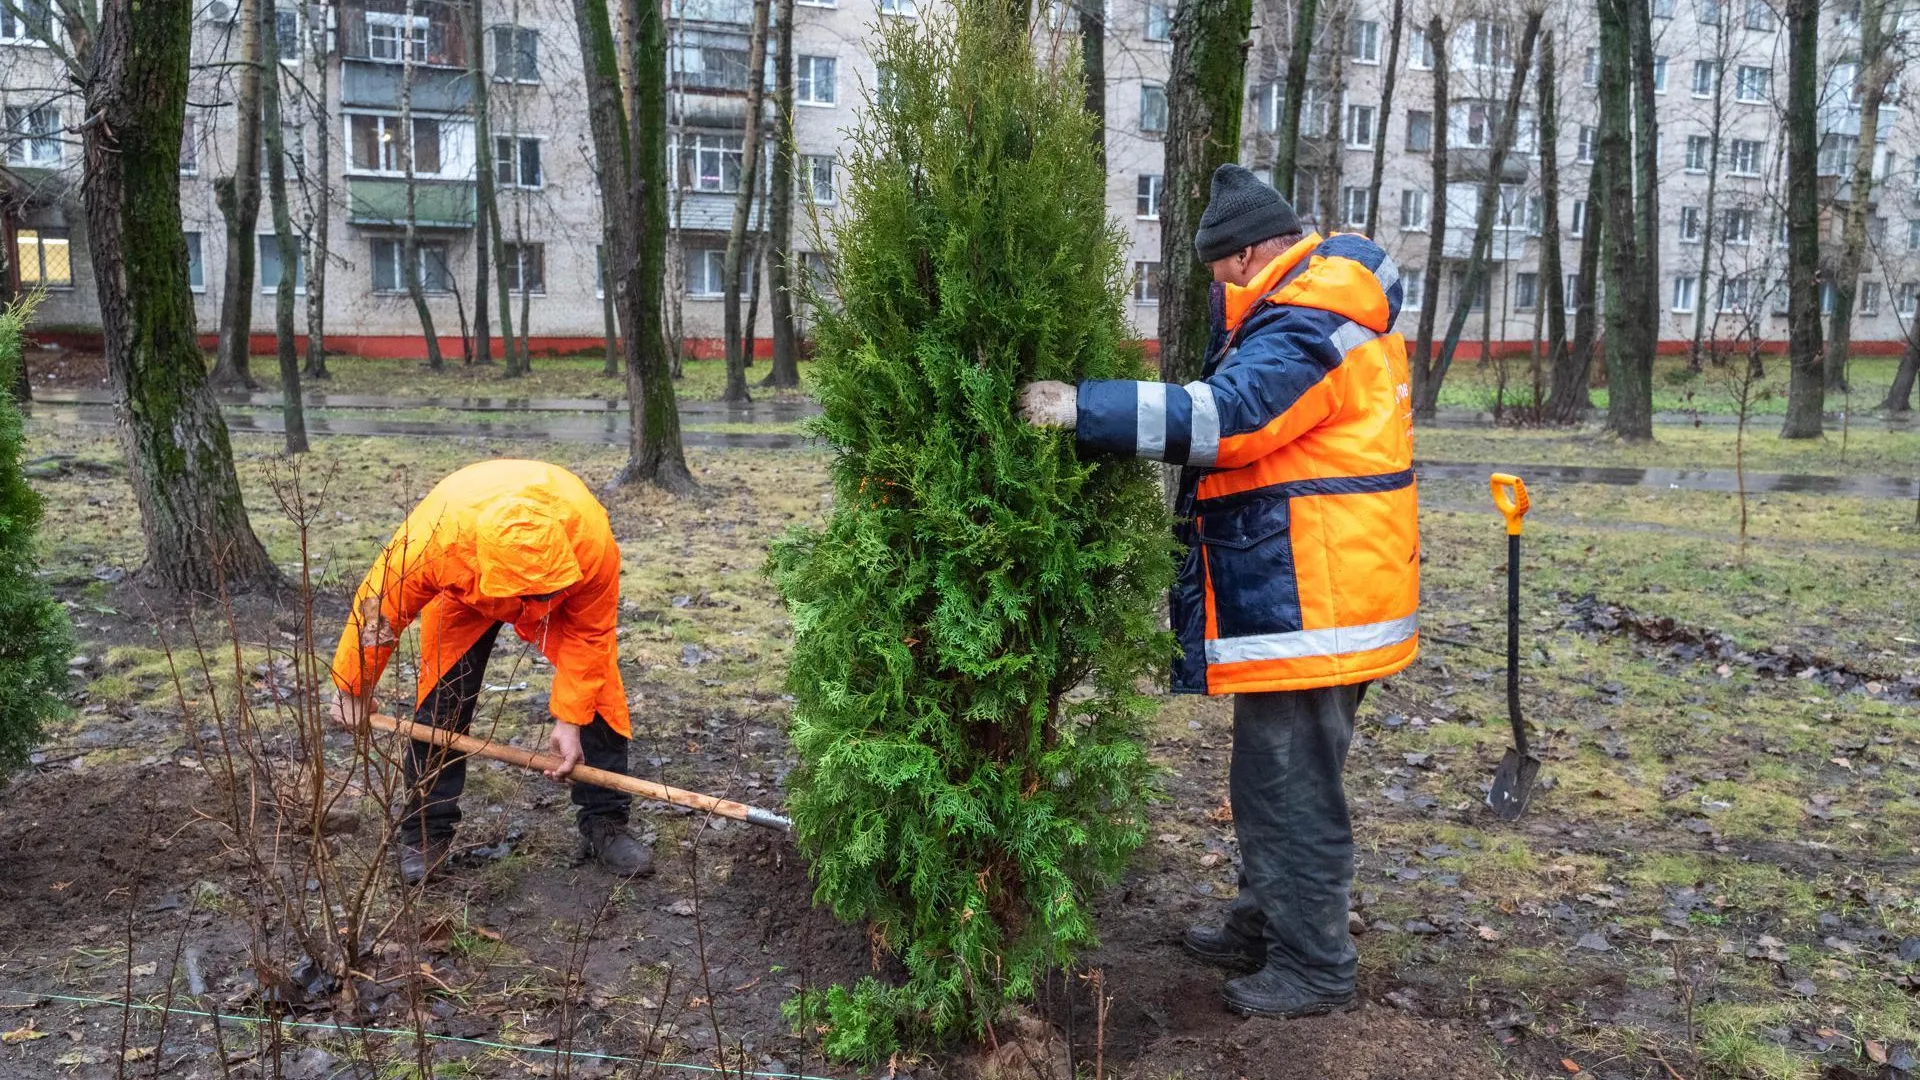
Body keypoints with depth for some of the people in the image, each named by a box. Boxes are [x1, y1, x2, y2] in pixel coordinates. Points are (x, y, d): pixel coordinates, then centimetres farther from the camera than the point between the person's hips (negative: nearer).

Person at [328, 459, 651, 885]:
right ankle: (426, 832, 5)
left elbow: (588, 634, -26)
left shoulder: (593, 540, -44)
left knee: (598, 692, -11)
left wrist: (570, 721, -26)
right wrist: (352, 691, -10)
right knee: (441, 698, -11)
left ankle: (605, 824, 3)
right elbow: (379, 610, -24)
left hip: (569, 585, 0)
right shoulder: (431, 538, -44)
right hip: (464, 583, 0)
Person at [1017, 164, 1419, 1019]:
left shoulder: (1305, 329, -18)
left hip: (1308, 606, -11)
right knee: (1273, 779, 21)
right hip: (1309, 597, 11)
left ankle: (1315, 968, 14)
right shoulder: (1310, 314, 17)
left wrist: (1082, 407, -34)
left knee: (1291, 790, 0)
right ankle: (1263, 928, 36)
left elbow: (1225, 416, -32)